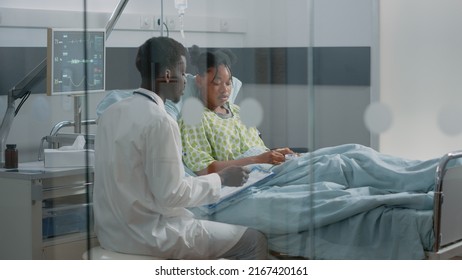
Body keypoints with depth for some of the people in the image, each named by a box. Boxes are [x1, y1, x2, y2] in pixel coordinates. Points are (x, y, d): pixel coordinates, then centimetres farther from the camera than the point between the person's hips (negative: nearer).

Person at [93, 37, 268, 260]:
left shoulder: (111, 113, 5)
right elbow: (171, 195, -19)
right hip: (150, 235, -9)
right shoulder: (159, 121, -20)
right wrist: (221, 179, -7)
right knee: (254, 242, 1)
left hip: (113, 230, 9)